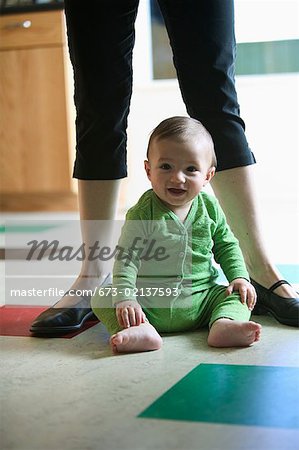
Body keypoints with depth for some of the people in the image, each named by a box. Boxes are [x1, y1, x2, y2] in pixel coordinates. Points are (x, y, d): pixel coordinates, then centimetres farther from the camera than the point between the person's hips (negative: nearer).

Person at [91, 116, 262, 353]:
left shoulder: (210, 208, 2)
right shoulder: (142, 214, -9)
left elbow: (227, 246, 15)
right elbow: (127, 258, -14)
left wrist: (240, 277, -1)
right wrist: (125, 298, -27)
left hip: (200, 302, 3)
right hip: (149, 303, -3)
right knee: (102, 298, -20)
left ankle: (224, 324, -38)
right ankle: (142, 331, -42)